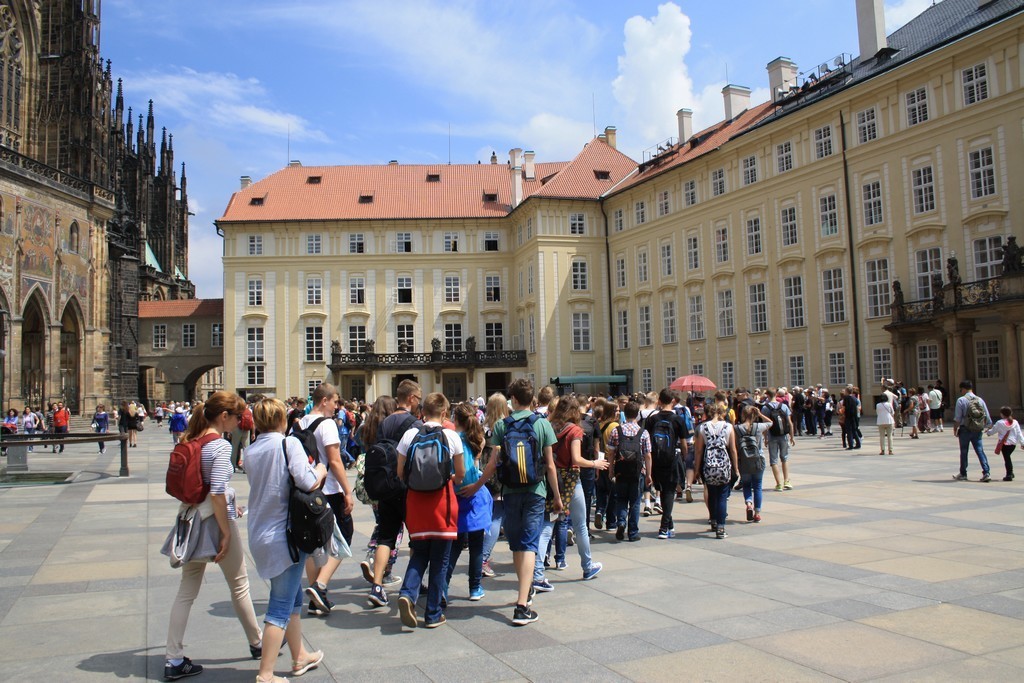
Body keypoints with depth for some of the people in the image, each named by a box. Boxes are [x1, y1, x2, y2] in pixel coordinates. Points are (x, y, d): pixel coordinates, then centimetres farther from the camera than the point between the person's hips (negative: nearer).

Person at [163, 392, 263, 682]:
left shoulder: (190, 441, 5)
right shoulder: (221, 446, -19)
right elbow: (217, 493, -26)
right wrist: (226, 531, -18)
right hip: (216, 521, -7)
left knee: (186, 592, 11)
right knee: (240, 586, 12)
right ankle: (257, 643, 30)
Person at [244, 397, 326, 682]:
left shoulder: (251, 451, 5)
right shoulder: (288, 444, -14)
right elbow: (308, 482, -23)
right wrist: (320, 470, -2)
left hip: (260, 534, 7)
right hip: (285, 533, -7)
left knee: (293, 598, 22)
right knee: (281, 607, 0)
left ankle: (300, 657, 35)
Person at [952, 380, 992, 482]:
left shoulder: (961, 400, -9)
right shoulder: (980, 400, 4)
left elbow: (957, 418, -10)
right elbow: (987, 417, 5)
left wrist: (955, 429, 1)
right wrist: (984, 427, 18)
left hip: (965, 430, -4)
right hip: (978, 430, 4)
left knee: (964, 452, 7)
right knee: (980, 451, 5)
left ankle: (963, 474, 17)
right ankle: (986, 473, -6)